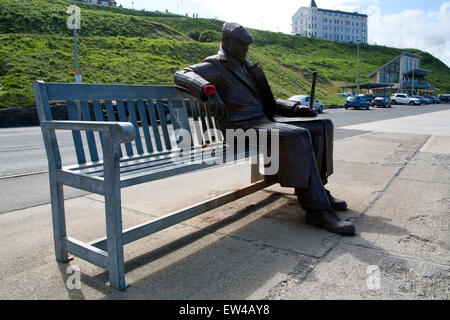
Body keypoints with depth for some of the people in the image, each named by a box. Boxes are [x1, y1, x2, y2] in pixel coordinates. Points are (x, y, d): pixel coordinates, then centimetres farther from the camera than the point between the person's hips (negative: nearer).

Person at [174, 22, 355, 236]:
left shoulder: (247, 67, 26)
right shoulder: (215, 66, 1)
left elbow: (266, 101, 28)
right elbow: (181, 75, -17)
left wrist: (295, 108, 13)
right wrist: (209, 90, -36)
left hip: (265, 120, 9)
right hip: (242, 128, -9)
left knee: (322, 126, 0)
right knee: (299, 137, -30)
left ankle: (316, 189, 3)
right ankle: (317, 209, -26)